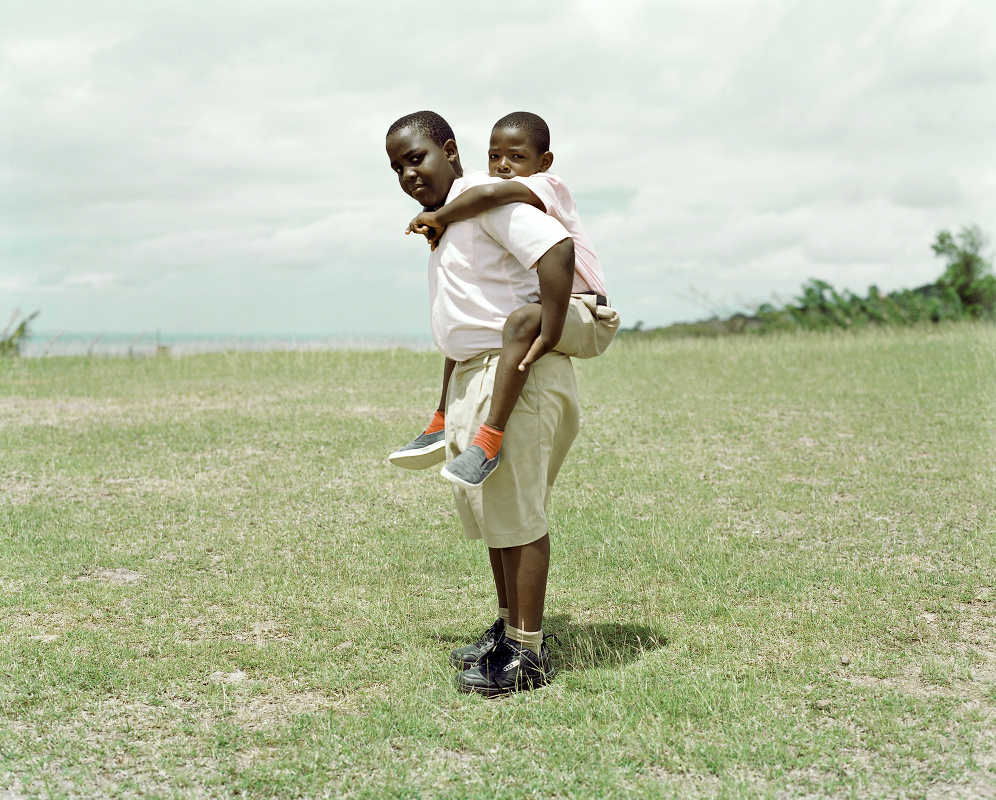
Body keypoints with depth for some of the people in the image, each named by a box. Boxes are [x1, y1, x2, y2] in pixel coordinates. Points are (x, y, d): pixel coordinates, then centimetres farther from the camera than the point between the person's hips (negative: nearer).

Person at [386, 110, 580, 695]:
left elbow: (556, 248, -26)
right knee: (483, 506, 16)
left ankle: (529, 653, 2)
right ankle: (509, 628, 29)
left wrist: (547, 342, -25)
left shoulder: (482, 196, -13)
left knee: (515, 510, -6)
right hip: (470, 375, 11)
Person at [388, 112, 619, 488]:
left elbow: (489, 193, -35)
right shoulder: (508, 203, 13)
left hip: (588, 317, -10)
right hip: (551, 309, 10)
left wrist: (439, 217, -22)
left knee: (521, 321, -39)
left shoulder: (547, 186, -15)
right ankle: (443, 424, 18)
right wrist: (439, 230, -2)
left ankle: (488, 442, -40)